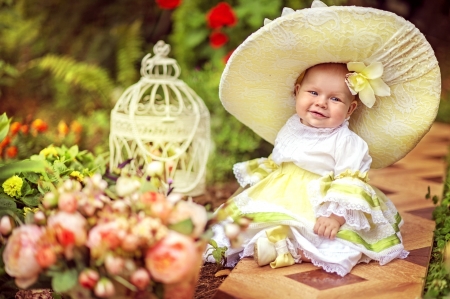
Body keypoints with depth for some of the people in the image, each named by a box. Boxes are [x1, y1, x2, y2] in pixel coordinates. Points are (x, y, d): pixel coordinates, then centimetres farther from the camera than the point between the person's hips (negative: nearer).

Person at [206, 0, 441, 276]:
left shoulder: (346, 141, -10)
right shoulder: (288, 129, 10)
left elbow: (351, 184, -16)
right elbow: (273, 164, 21)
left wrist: (336, 215, -26)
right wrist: (257, 186, 14)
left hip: (320, 209, -5)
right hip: (279, 200, 6)